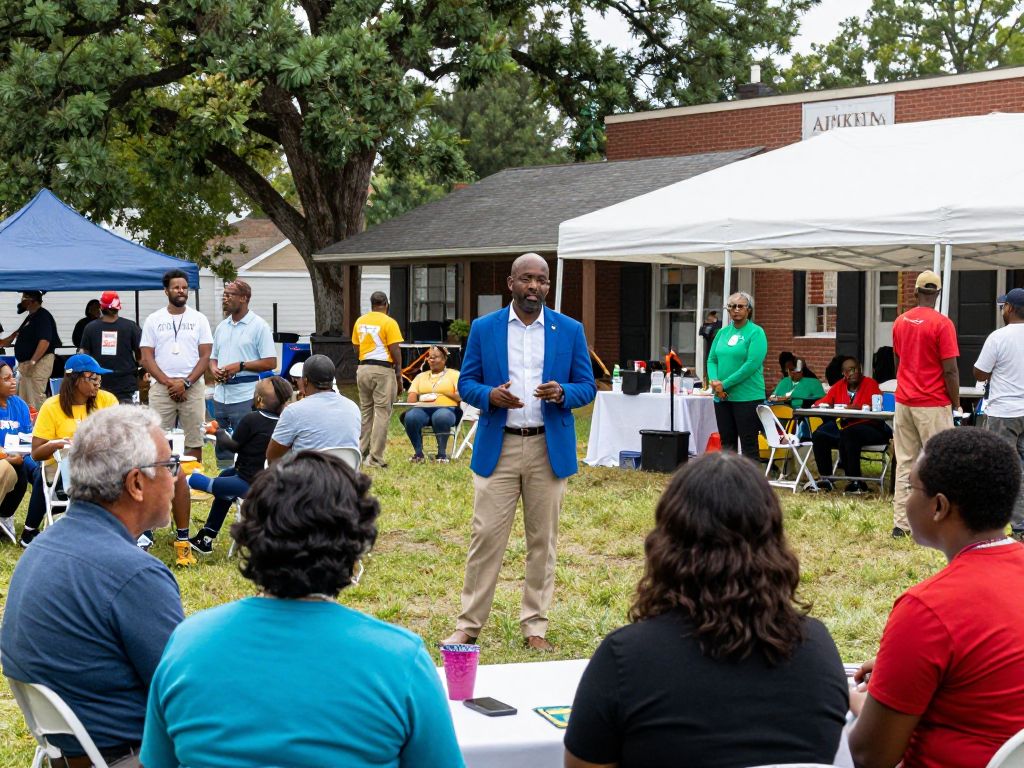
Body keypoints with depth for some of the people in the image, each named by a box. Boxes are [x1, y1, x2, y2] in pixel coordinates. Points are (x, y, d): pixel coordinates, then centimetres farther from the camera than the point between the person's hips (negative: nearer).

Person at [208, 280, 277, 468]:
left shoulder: (259, 326, -5)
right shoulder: (222, 326, 16)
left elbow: (270, 362, -9)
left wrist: (240, 366, -16)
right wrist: (214, 369, -1)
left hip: (245, 397, -7)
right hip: (221, 395, 7)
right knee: (222, 448, 11)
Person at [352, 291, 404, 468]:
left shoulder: (360, 321, 8)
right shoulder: (389, 323, -10)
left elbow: (356, 346, 13)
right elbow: (395, 351, -11)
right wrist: (399, 375, -4)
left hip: (363, 368, 6)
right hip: (383, 370, -6)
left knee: (365, 412, 16)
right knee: (382, 413, -2)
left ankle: (362, 453, 19)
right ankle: (375, 458, -5)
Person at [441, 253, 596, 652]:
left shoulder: (570, 330, 5)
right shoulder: (483, 328, 5)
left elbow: (587, 386, 6)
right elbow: (465, 382, 6)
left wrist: (562, 393, -16)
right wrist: (490, 395, -15)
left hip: (550, 449, 1)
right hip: (498, 447, -1)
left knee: (542, 540, 6)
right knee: (486, 537, -2)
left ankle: (535, 626, 16)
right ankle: (469, 624, 7)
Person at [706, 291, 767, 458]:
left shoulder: (756, 332, -6)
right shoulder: (723, 332, 13)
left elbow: (752, 364, -16)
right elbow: (712, 360, 13)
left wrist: (725, 384, -16)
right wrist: (714, 381, -8)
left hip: (747, 397, -6)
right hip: (722, 397, 6)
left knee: (748, 444, -4)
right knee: (727, 443, 11)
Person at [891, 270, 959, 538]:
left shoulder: (900, 322, 7)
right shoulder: (942, 324, -13)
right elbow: (950, 370, -14)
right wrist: (956, 403, -3)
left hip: (903, 402, 6)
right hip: (932, 405, -6)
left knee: (904, 463, 9)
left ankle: (901, 523, 9)